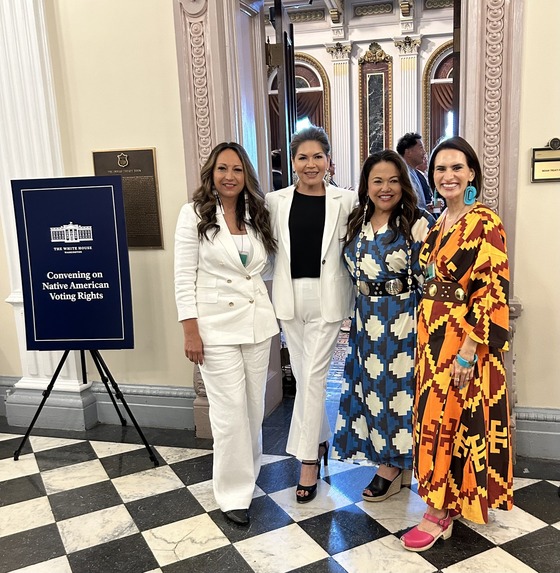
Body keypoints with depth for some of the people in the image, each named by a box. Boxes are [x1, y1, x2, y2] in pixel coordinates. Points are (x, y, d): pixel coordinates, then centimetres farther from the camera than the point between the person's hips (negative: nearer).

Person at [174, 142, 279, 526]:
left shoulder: (257, 214, 8)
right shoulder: (195, 214, -5)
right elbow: (184, 276, -7)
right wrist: (190, 331, -12)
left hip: (258, 323, 5)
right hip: (216, 326, -4)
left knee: (254, 405, 14)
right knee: (230, 410, -2)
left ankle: (248, 468, 35)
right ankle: (235, 492, 14)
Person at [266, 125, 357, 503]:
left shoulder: (345, 201, -2)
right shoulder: (276, 201, 3)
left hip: (327, 297, -3)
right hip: (290, 295, 3)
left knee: (313, 377, -3)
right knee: (303, 376, 14)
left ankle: (308, 462, 8)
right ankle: (321, 440, 35)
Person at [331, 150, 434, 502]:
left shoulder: (418, 223, -12)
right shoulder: (357, 223, 7)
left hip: (404, 321, -6)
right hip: (367, 321, 7)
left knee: (399, 387, 3)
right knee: (372, 387, 12)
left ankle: (393, 466, 21)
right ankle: (393, 464, 30)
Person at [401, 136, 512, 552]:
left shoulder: (485, 223, -13)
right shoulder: (438, 222, 11)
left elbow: (492, 292, -18)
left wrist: (468, 349, -21)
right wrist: (426, 331, 15)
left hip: (464, 337, -8)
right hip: (433, 332, 8)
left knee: (451, 419, 0)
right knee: (436, 415, 14)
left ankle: (439, 513, 14)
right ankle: (448, 501, 31)